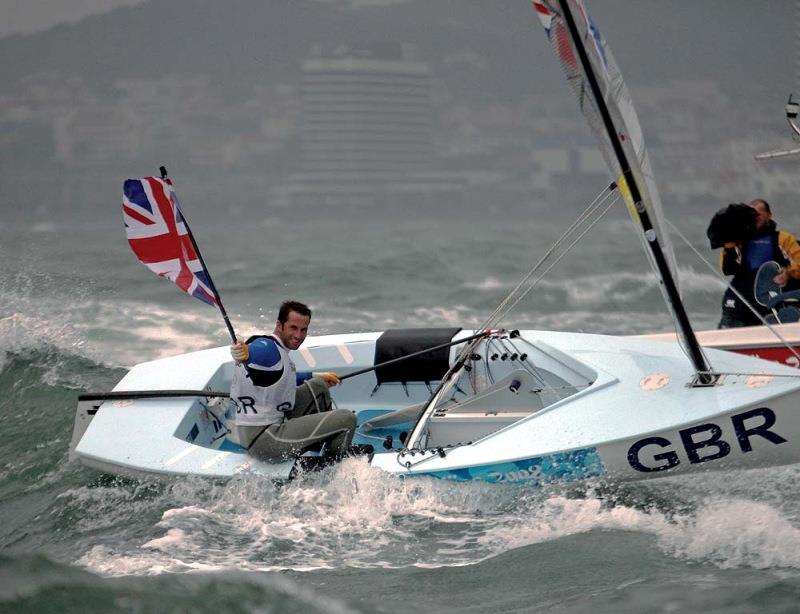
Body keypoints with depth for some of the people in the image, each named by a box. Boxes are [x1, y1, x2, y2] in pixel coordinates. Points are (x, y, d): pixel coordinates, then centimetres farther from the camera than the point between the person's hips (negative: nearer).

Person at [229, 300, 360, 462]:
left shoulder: (277, 348, 11)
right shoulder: (268, 348, -19)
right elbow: (255, 352, -45)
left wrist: (316, 376, 44)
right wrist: (246, 354, -69)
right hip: (265, 441, -11)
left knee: (318, 386, 25)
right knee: (347, 419, -11)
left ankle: (334, 449, 32)